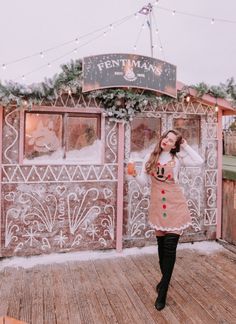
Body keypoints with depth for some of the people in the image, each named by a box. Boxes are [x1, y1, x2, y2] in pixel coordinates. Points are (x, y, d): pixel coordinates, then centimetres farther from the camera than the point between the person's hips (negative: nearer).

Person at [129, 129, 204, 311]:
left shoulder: (177, 158, -2)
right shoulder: (151, 158, 5)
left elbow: (199, 161, -17)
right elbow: (144, 182, 5)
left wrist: (185, 146, -8)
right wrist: (135, 175, -15)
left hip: (175, 206, -3)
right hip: (158, 207, 3)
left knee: (170, 246, -3)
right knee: (161, 244, 14)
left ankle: (162, 292, 8)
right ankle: (165, 279, 39)